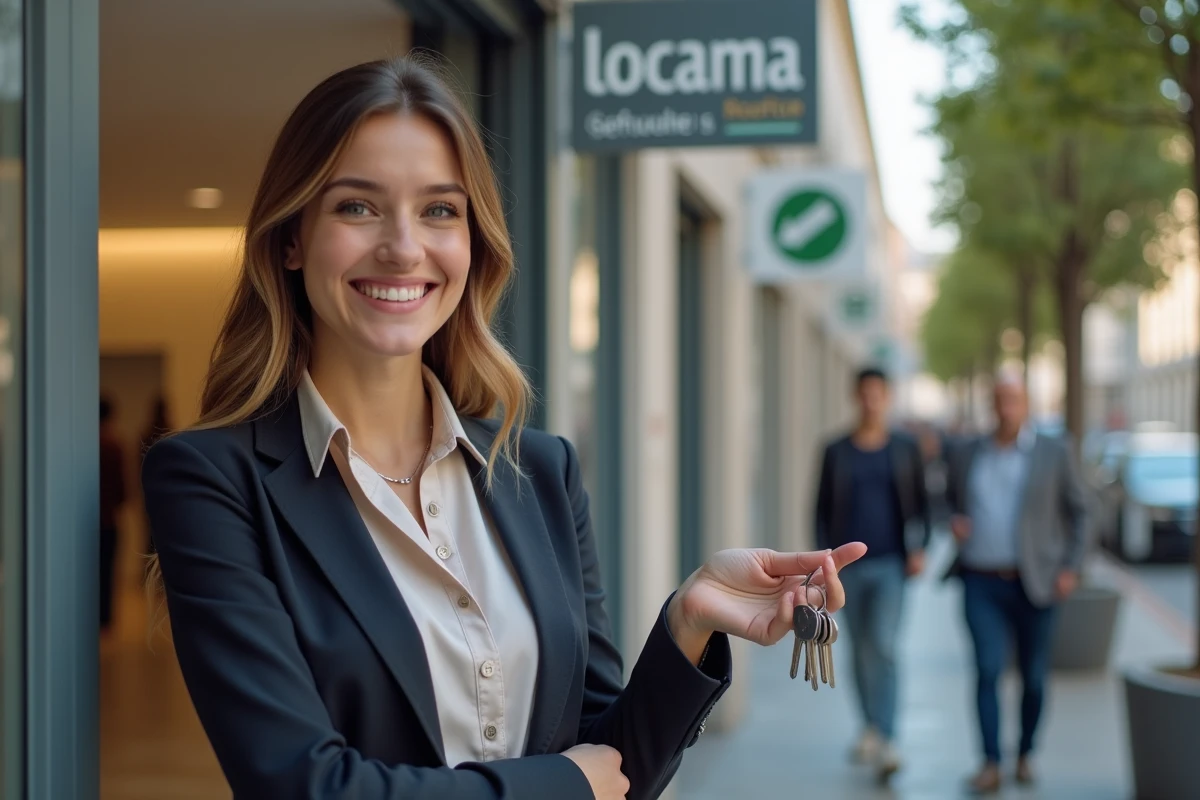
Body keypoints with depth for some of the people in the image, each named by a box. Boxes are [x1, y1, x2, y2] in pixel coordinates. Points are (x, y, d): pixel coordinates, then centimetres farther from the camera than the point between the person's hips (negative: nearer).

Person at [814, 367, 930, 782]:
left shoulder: (906, 448, 2)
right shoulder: (836, 451, 3)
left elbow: (920, 502, 6)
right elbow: (823, 508, 5)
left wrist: (919, 549, -5)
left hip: (890, 563, -2)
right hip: (849, 564, 2)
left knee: (883, 645, -17)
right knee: (860, 650, 11)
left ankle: (882, 740, -20)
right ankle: (872, 729, 28)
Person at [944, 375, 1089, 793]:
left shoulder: (1055, 452, 0)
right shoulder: (968, 454, 7)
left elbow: (1077, 513, 4)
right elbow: (953, 503, 22)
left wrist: (1071, 568, -5)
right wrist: (954, 522, -1)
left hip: (1035, 584, -1)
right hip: (982, 584, 1)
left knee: (1034, 677, 6)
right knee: (987, 670, -12)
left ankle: (1025, 754, 26)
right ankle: (991, 764, -12)